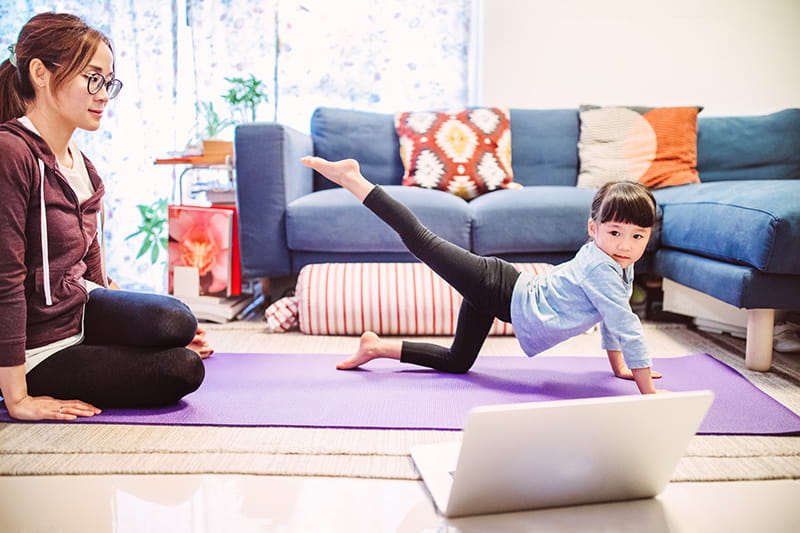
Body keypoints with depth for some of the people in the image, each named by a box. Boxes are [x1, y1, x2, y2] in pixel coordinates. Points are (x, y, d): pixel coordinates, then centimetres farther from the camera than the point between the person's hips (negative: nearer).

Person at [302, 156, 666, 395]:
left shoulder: (618, 263, 5)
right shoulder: (600, 268, -23)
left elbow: (611, 319, 20)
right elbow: (626, 326, -24)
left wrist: (619, 367, 23)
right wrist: (648, 390, -19)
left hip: (494, 295, 9)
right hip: (498, 289, -9)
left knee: (457, 362, 20)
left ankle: (378, 347, 27)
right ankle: (352, 179, 4)